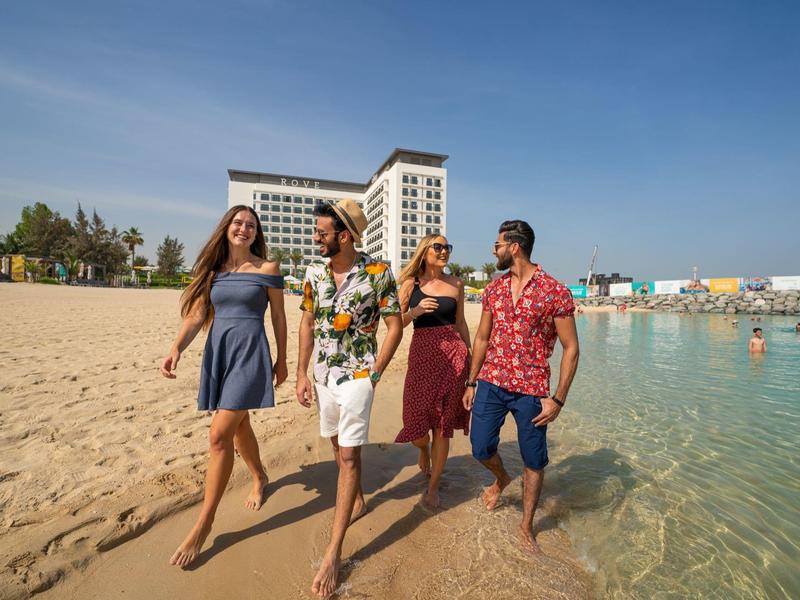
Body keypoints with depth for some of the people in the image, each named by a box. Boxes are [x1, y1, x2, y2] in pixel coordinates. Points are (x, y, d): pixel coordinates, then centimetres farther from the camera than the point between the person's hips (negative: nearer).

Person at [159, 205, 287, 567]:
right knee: (238, 427, 19)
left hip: (250, 352, -5)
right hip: (217, 351, 5)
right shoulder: (212, 269, 9)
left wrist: (282, 361, 3)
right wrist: (176, 348, -14)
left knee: (219, 435, -8)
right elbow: (197, 314, 3)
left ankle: (204, 523, 8)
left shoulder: (267, 269, -3)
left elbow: (278, 317, 1)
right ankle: (260, 477, 45)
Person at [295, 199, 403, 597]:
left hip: (357, 376, -5)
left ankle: (334, 551, 9)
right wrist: (302, 374, 6)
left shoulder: (378, 273, -13)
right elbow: (307, 324, 8)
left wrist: (373, 375, -11)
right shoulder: (315, 273, 1)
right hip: (323, 375, 6)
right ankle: (357, 502, 44)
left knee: (349, 455, -4)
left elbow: (395, 327, -8)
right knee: (339, 447, 19)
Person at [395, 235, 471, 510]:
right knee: (416, 419, 1)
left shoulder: (456, 284, 7)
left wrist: (469, 356, 14)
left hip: (453, 354, 1)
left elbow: (460, 323, 14)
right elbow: (397, 323, 1)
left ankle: (433, 486, 25)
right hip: (422, 354, -1)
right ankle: (424, 448, 41)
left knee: (444, 424, 6)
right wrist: (415, 311, -18)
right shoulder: (410, 283, 1)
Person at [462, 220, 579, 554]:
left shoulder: (554, 292, -9)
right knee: (481, 449, 7)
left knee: (534, 461, 10)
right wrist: (471, 382, 9)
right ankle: (501, 478, 43)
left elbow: (570, 348, -7)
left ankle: (526, 526, 34)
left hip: (532, 389, -3)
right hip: (491, 383, 4)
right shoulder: (494, 290, 5)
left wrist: (558, 399, -10)